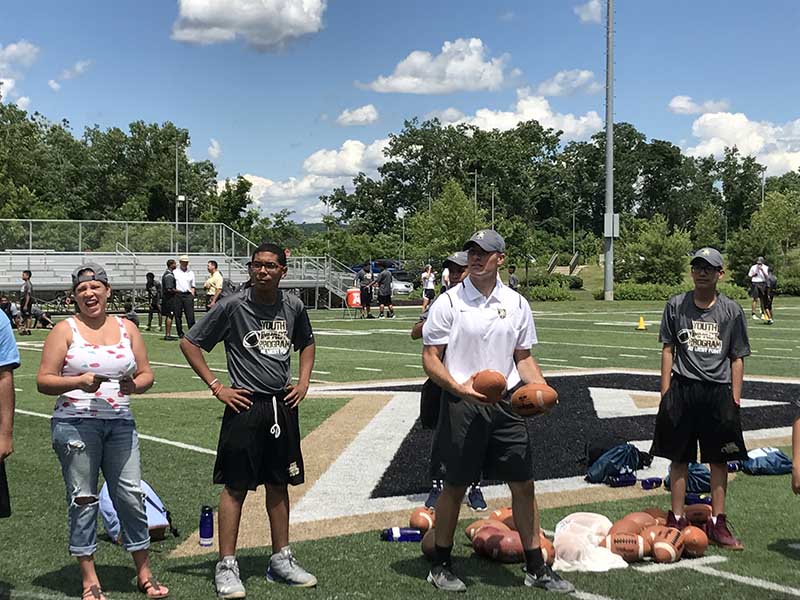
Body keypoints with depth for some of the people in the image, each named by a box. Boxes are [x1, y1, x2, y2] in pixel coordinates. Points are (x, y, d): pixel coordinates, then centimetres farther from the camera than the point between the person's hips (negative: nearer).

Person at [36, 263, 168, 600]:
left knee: (131, 496, 3)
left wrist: (134, 385, -9)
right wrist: (78, 382, -19)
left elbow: (146, 374, 14)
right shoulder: (65, 330, 2)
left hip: (120, 423, 3)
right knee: (83, 499, 1)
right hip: (75, 424, -3)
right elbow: (44, 381, -3)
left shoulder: (126, 328, 12)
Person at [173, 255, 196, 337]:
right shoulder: (175, 272, 10)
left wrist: (192, 295, 6)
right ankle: (180, 333, 7)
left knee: (190, 315, -6)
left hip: (188, 294, 1)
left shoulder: (191, 273, 18)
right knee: (178, 315, 0)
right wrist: (174, 289, -5)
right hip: (178, 294, -1)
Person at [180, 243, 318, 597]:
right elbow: (189, 344, -4)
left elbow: (306, 343, 24)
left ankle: (281, 560, 24)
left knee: (279, 484, 13)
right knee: (236, 486, -2)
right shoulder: (232, 306, -9)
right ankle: (227, 566, 6)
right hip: (245, 406, -5)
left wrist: (303, 382, 10)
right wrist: (216, 387, -8)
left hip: (283, 406, 5)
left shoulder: (293, 307, 4)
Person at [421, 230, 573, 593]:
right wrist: (458, 388, -21)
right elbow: (430, 358, -5)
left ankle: (536, 569, 16)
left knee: (523, 484, 5)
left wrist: (540, 387, -4)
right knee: (455, 485, 5)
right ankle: (441, 566, 20)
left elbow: (523, 357, 15)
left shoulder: (516, 304, 7)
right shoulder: (449, 302, -4)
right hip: (462, 405, -3)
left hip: (507, 403, 4)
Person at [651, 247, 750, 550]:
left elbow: (737, 358, 5)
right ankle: (676, 519, 16)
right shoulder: (676, 305, 3)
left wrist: (735, 399, 0)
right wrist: (665, 392, 1)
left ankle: (717, 523, 15)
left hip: (718, 392, 0)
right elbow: (668, 350, 6)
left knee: (719, 459, 6)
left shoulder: (732, 310, 2)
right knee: (679, 457, 7)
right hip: (682, 390, 0)